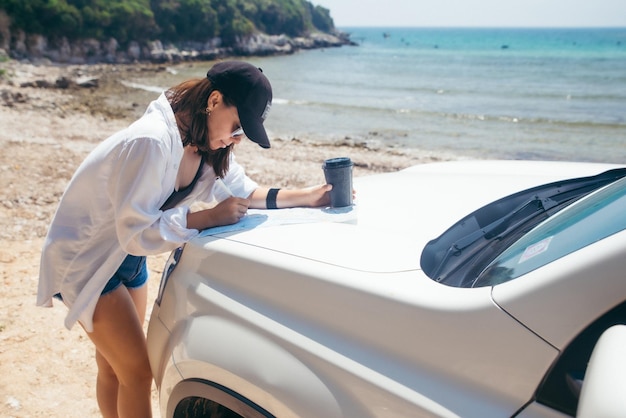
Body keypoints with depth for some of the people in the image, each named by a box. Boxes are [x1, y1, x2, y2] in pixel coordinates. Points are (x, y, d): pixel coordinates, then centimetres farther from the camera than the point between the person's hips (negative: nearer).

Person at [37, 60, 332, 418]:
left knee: (115, 368, 19)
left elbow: (241, 190, 0)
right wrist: (210, 218, -31)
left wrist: (305, 197, -12)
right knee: (138, 372, -5)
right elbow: (136, 233, -32)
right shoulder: (152, 141, -34)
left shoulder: (206, 144, -7)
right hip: (84, 259, -8)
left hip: (127, 255, 8)